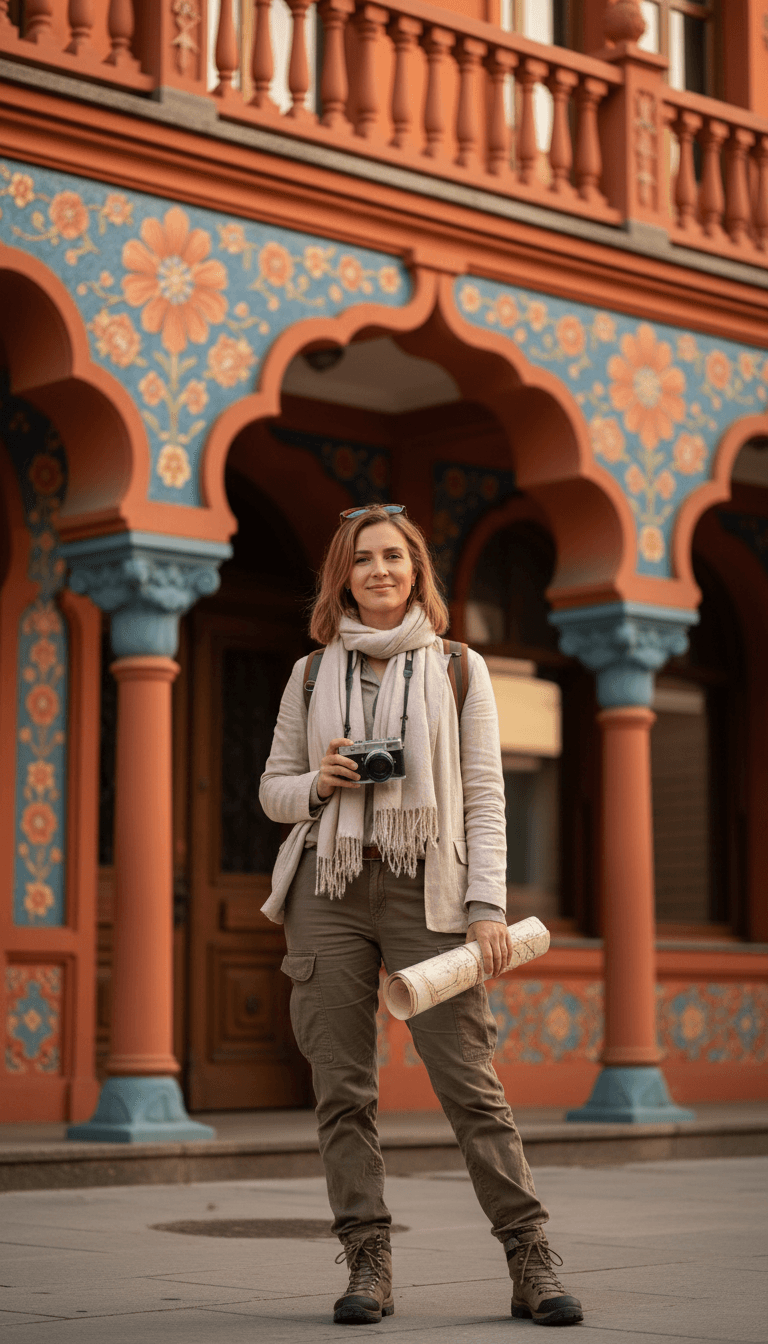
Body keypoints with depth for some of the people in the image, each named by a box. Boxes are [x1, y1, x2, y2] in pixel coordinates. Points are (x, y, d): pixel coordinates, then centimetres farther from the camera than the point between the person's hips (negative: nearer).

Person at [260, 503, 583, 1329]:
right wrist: (318, 785, -6)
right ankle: (368, 1265, 5)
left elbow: (484, 796, 5)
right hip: (330, 888, 2)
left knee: (468, 1080, -7)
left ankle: (531, 1261, -2)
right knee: (342, 1088, -1)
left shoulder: (458, 670, 8)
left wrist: (488, 905, -5)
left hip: (426, 890, -2)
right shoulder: (312, 673, 13)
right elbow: (273, 788, 17)